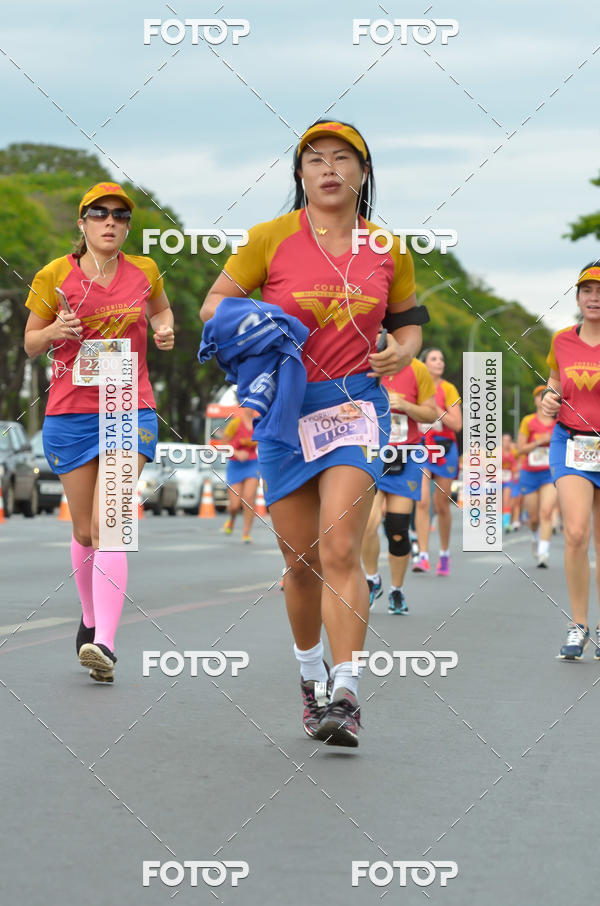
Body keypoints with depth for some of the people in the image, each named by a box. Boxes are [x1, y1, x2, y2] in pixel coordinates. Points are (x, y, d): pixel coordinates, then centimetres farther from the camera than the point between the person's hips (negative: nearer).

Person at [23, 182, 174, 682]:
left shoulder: (144, 271, 3)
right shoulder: (54, 276, -1)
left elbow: (161, 306, 26)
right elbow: (31, 344, 8)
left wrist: (164, 328, 3)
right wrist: (55, 331, -14)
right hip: (70, 414, 1)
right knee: (84, 532, 9)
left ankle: (104, 643, -24)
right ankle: (91, 618, 35)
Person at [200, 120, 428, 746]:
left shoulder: (388, 249, 5)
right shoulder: (270, 238, -2)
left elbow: (407, 318, 20)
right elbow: (213, 303, 4)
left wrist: (403, 350, -2)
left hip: (355, 402, 0)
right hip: (283, 407, 0)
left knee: (340, 551, -16)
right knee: (300, 560, 6)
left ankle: (345, 696, -17)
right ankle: (311, 675, 30)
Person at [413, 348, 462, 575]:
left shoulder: (448, 389, 1)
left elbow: (457, 424, -7)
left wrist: (434, 407, -14)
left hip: (444, 449, -1)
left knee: (441, 505, 6)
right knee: (422, 501, -15)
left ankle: (444, 554, 23)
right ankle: (423, 555, -17)